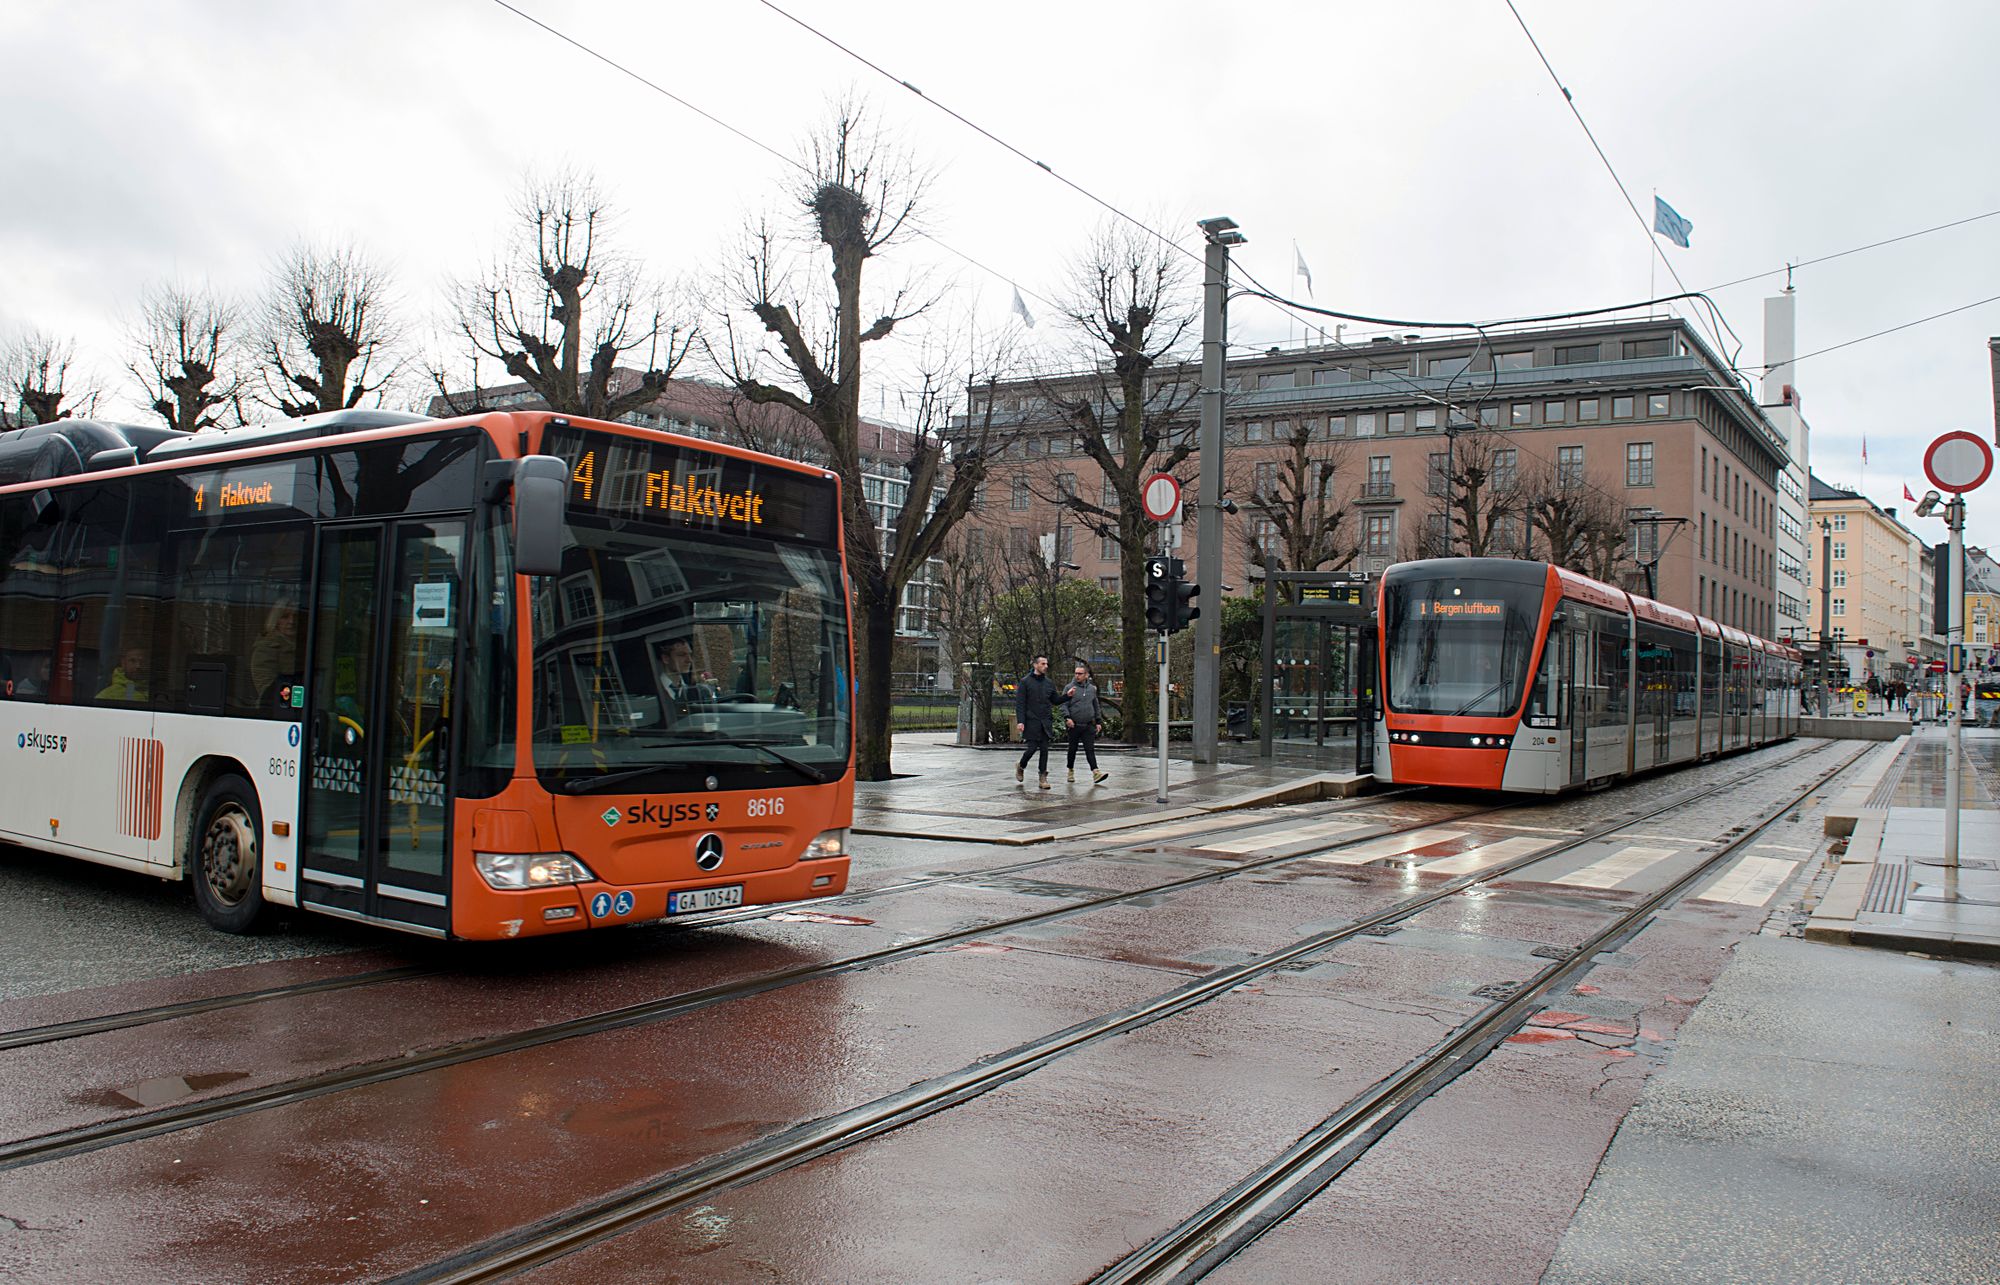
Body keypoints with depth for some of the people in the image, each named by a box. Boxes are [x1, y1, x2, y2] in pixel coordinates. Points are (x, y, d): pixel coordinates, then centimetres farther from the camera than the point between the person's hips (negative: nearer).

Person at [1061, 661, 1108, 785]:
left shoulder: (1092, 688, 12)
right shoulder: (1069, 688, 0)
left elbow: (1096, 706, 20)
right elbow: (1064, 704, -4)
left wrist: (1099, 721, 16)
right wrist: (1067, 717, -19)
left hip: (1089, 726, 2)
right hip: (1074, 725, -2)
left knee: (1090, 749, -6)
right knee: (1072, 749, 9)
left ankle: (1095, 774, -16)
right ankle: (1071, 771, 25)